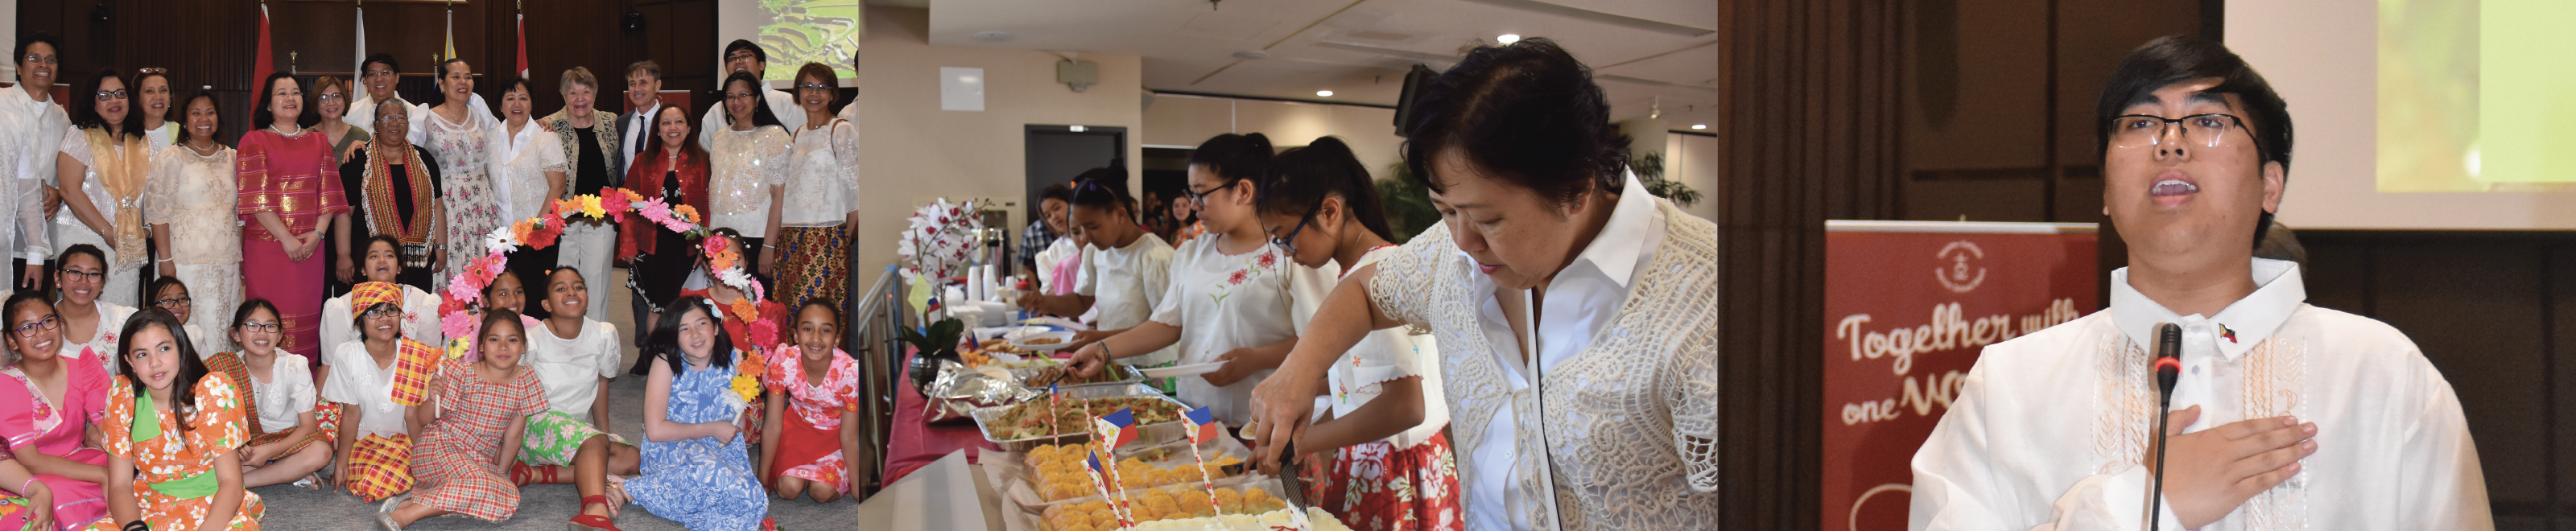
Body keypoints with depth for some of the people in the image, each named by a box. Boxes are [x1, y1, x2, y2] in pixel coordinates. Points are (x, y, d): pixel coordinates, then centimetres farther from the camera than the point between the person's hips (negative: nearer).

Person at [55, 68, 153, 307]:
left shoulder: (141, 144, 14)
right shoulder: (79, 136, 0)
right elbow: (70, 191, -9)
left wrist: (144, 231, 0)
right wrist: (108, 232, -12)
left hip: (128, 248, 4)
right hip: (83, 239, -4)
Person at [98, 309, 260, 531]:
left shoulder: (214, 389, -10)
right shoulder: (122, 395, -2)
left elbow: (230, 481, -13)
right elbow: (119, 486, -4)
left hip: (214, 507, -2)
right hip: (150, 509, 2)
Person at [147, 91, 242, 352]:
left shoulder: (232, 158, 13)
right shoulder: (171, 158, 1)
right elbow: (157, 211, -5)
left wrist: (242, 257, 11)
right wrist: (165, 259, -12)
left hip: (227, 261, 4)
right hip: (185, 260, -4)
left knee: (223, 329, 1)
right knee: (186, 328, -6)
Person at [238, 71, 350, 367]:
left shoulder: (318, 143, 15)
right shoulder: (254, 141, 3)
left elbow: (328, 193, 8)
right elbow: (256, 197, -6)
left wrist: (318, 233, -7)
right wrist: (286, 237, -14)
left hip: (311, 247, 3)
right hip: (267, 244, -3)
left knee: (307, 316, 3)